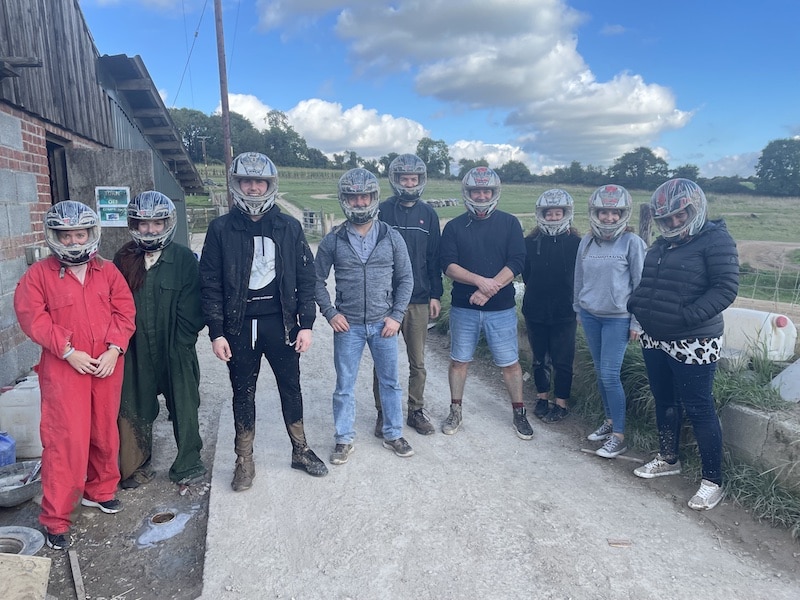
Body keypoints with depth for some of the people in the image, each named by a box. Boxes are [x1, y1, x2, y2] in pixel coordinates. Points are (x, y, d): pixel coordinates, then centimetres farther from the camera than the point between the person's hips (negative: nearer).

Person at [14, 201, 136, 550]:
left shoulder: (107, 271, 9)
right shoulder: (39, 275, 0)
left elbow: (125, 311, 4)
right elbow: (33, 318, -8)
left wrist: (115, 349, -9)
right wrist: (68, 352, -15)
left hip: (107, 366, 4)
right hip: (63, 369, -3)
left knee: (105, 434, 15)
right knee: (66, 442, -4)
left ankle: (100, 490, 37)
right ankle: (55, 519, 9)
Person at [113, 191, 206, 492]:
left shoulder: (184, 258, -4)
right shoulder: (123, 259, 5)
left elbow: (190, 308, -6)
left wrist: (181, 342, -11)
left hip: (175, 349, -2)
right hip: (135, 351, 2)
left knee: (184, 407, 7)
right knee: (135, 409, 12)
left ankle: (187, 466, 24)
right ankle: (136, 466, 31)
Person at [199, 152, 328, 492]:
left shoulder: (289, 227, 1)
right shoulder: (221, 229, -1)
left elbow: (306, 278, 2)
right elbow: (210, 284, -1)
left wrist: (306, 324, -3)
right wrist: (216, 332, -6)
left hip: (281, 322, 1)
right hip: (239, 325, 0)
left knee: (291, 387, 12)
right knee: (243, 393, 11)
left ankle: (301, 451, 30)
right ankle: (244, 461, 27)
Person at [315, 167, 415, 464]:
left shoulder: (392, 237, -2)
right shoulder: (332, 241, -2)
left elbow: (405, 278, 2)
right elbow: (318, 280, 5)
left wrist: (397, 316, -4)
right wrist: (330, 313, -4)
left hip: (383, 324, 1)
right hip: (347, 326, 0)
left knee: (390, 382, 12)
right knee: (344, 385, 10)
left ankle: (393, 434, 30)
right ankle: (344, 439, 27)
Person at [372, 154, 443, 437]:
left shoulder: (428, 214, 7)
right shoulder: (382, 211, -2)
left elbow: (434, 258, 9)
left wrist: (435, 294, 5)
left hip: (419, 300, 3)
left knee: (418, 362, 11)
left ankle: (416, 411, 25)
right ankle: (383, 413, 21)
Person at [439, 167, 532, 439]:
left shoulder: (509, 223, 1)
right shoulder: (454, 227, 3)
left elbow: (516, 263, -8)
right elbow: (448, 265, -7)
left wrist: (488, 291, -17)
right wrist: (481, 281, -21)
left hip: (501, 308, -1)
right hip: (463, 307, 1)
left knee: (509, 362, 6)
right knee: (459, 360, 10)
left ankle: (519, 413, 23)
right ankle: (455, 412, 25)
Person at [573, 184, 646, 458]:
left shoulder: (632, 242, -8)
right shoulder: (587, 242, 5)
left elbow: (641, 285, -6)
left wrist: (637, 322, -7)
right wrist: (579, 309, 18)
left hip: (618, 318, -5)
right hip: (590, 315, 5)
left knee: (610, 375, -7)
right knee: (600, 372, 12)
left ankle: (619, 436, 4)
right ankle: (609, 421, 27)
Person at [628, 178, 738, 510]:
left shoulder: (715, 239, -10)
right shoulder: (663, 243, 12)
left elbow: (726, 288, -17)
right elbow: (647, 283, 21)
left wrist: (687, 316, -26)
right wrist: (635, 304, 3)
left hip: (693, 344, -7)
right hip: (655, 340, 8)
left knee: (698, 409, 1)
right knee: (664, 402, 19)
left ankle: (712, 481, 16)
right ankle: (668, 459, 37)